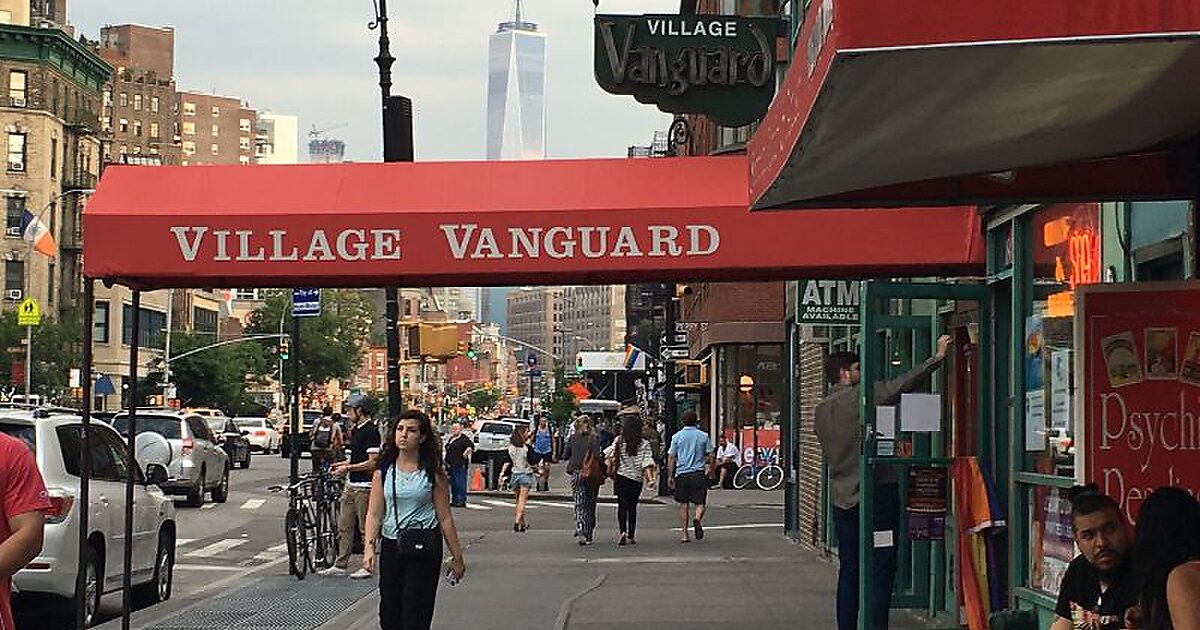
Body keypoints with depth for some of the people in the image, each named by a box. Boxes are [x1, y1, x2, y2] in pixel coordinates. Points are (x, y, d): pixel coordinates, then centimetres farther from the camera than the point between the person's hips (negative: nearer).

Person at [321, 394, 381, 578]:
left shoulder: (371, 430, -15)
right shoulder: (356, 429, 15)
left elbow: (372, 462, -20)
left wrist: (348, 468, -18)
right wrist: (341, 465, 13)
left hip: (364, 487, -10)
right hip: (350, 485, 10)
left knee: (366, 528, -1)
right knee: (344, 527, 10)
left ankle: (367, 567, 7)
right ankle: (340, 565, 14)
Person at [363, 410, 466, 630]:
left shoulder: (433, 474, -3)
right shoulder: (383, 472, 4)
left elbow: (445, 518, 0)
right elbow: (374, 513, 1)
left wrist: (457, 557, 3)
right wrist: (370, 546, -14)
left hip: (424, 549, -3)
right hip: (391, 546, 3)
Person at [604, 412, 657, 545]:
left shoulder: (619, 441, -2)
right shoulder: (645, 444, -6)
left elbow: (609, 456, 0)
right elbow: (647, 463, -13)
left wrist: (610, 470, 15)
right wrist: (650, 478, -15)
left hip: (621, 476, 0)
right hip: (636, 479, 0)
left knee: (622, 505, 2)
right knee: (632, 507, 11)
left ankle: (623, 531, -20)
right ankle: (631, 536, 16)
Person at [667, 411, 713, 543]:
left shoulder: (677, 437, 2)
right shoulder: (703, 436, 2)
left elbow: (671, 458, 1)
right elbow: (710, 456, 3)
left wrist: (670, 476, 4)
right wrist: (711, 471, 14)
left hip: (682, 473, 1)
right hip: (699, 473, -1)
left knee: (683, 504, 9)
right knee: (700, 502, 5)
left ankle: (684, 534, 7)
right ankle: (697, 519, -26)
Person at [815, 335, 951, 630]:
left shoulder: (821, 409, 11)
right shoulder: (861, 396, -11)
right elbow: (901, 386, -16)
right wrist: (937, 357, -11)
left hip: (841, 495, 7)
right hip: (876, 491, -7)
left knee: (848, 569, 10)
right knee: (882, 566, -3)